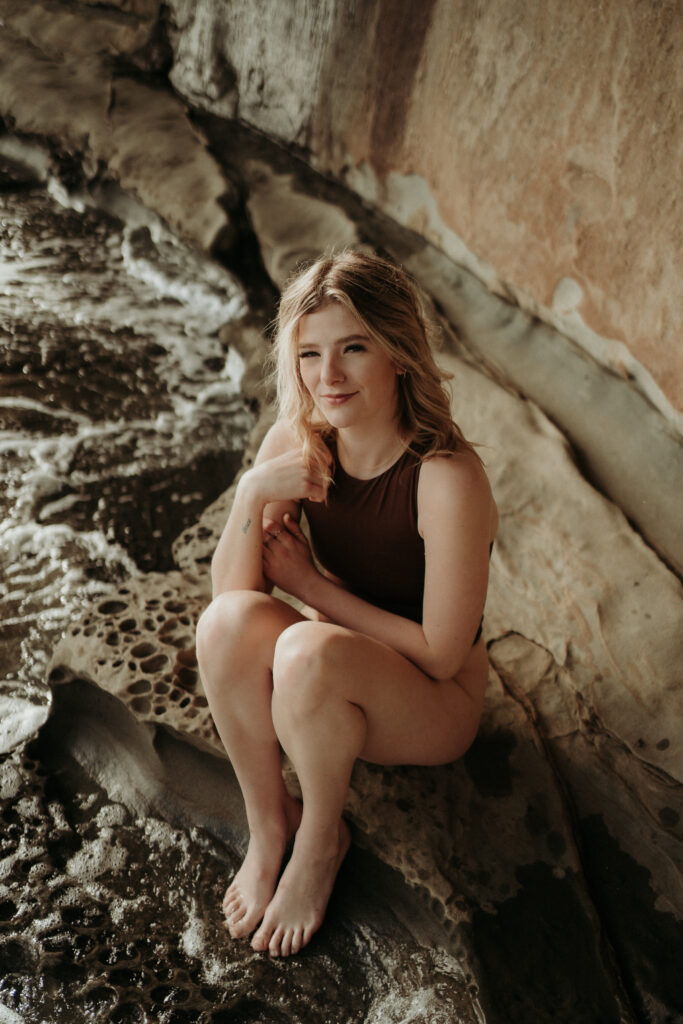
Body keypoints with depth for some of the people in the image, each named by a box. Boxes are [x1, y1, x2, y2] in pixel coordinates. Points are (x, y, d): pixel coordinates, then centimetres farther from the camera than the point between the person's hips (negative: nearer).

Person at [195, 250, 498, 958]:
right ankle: (267, 822, -5)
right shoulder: (296, 443, -11)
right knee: (230, 619, -26)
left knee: (310, 647, -34)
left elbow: (442, 652, -21)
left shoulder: (447, 477, -27)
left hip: (435, 702, -4)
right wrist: (252, 494, -28)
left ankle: (321, 839, -5)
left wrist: (314, 586, -17)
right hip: (334, 671, 4)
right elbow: (228, 590, -11)